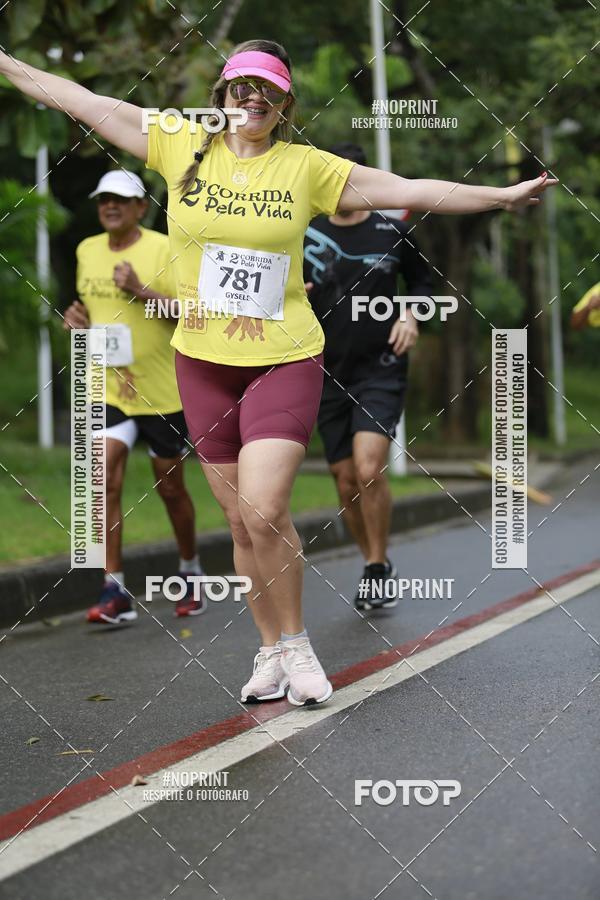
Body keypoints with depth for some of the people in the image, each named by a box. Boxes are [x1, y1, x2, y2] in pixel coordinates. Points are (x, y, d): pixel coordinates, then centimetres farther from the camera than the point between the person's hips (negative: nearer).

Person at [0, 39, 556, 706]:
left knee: (264, 508, -17)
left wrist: (503, 196, -4)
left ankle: (295, 640, 5)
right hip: (203, 362, 2)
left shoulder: (307, 167, -2)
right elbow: (81, 101, 4)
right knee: (242, 523, 8)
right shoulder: (181, 146, 1)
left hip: (285, 360, -2)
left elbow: (411, 191, -1)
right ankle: (271, 649, 24)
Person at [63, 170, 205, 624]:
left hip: (162, 391, -3)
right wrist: (78, 316, 1)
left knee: (170, 488, 9)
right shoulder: (87, 251, 8)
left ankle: (191, 574, 31)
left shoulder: (164, 249, -9)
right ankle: (115, 591, -8)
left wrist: (142, 291, -27)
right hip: (107, 389, 3)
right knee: (104, 483, -12)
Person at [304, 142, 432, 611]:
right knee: (347, 481, 5)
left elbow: (422, 280, 16)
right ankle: (376, 567, 25)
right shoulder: (305, 237, 4)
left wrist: (411, 314, -4)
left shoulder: (393, 232, 1)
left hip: (381, 368, -3)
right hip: (329, 373, 3)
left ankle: (377, 567, -2)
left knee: (369, 470, -20)